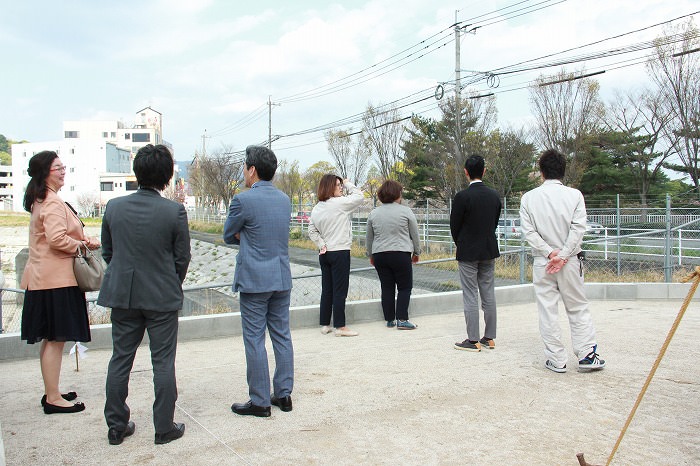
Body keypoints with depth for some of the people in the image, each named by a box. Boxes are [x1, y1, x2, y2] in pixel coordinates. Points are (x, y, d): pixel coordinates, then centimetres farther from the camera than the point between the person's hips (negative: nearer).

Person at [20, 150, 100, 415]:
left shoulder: (40, 201, 17)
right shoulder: (53, 203, -16)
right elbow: (57, 239, -25)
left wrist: (81, 240, 6)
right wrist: (85, 244, -11)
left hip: (45, 278, 11)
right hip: (55, 280, -11)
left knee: (51, 340, 16)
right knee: (55, 339, -4)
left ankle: (51, 393, 26)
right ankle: (53, 399, 4)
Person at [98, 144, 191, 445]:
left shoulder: (113, 207, -2)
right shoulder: (174, 211, -13)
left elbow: (107, 251, 7)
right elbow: (182, 257, -6)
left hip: (122, 296, 4)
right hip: (162, 297, -3)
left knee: (120, 360, 14)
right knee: (163, 363, 6)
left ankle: (116, 426, 24)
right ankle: (164, 428, 16)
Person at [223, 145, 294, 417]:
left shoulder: (243, 200, -13)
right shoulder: (284, 199, 8)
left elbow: (228, 237, 0)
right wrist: (248, 236, 6)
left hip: (254, 280, -7)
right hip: (282, 278, 7)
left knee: (255, 340, 2)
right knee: (282, 336, 12)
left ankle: (260, 402, 9)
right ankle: (284, 395, 21)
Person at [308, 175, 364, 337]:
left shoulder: (316, 208, 7)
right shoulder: (339, 203, -13)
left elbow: (312, 231, 7)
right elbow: (359, 196, -4)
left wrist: (322, 245, 3)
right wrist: (347, 184, 7)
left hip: (325, 253, 7)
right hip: (340, 252, -7)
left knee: (327, 290, 12)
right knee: (340, 291, -2)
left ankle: (325, 325, 18)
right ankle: (340, 326, 2)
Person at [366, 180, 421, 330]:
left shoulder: (373, 214, 6)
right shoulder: (406, 211, -3)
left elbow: (369, 238, 13)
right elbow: (415, 235, 3)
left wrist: (371, 255, 25)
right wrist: (416, 252, 16)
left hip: (379, 255, 4)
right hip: (401, 254, -4)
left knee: (387, 288, 10)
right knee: (404, 287, 4)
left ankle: (389, 320, 14)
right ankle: (402, 320, -4)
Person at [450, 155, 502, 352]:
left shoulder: (462, 196, -15)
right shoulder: (494, 195, 2)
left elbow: (454, 225, -8)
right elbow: (495, 222, 8)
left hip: (468, 252, -6)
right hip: (489, 250, 6)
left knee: (470, 297, 0)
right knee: (488, 294, 11)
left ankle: (473, 340, 4)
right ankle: (489, 338, 18)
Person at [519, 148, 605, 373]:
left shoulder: (529, 197, -2)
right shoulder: (574, 195, -4)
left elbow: (529, 231, -7)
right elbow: (578, 228, -11)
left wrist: (550, 253, -8)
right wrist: (562, 256, -11)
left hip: (542, 262, 0)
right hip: (570, 261, 0)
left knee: (548, 312, 6)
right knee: (578, 308, 13)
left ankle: (556, 360, 10)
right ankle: (587, 355, 14)